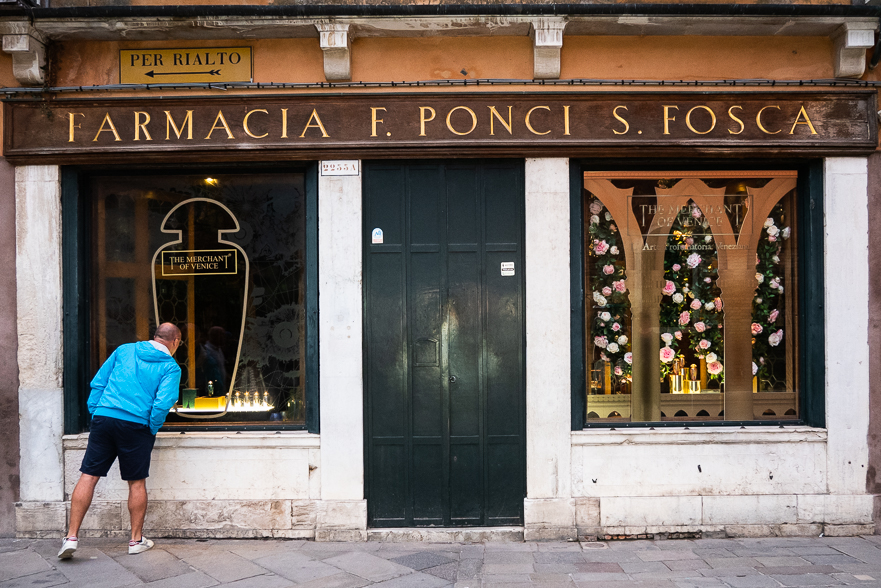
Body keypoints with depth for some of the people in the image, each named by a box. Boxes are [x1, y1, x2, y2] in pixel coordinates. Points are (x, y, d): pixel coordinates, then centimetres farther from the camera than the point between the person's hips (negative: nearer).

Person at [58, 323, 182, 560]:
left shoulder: (125, 350, 13)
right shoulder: (171, 367, 1)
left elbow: (98, 382, 11)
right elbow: (162, 403, -11)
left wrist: (94, 414, 15)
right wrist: (152, 430, 3)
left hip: (103, 418, 3)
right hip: (135, 425, -3)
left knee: (89, 476, 7)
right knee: (137, 482, 9)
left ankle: (71, 537, 5)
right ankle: (136, 540, 18)